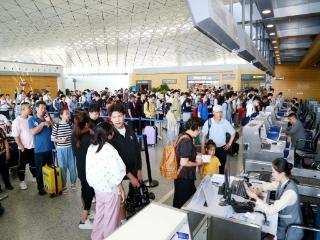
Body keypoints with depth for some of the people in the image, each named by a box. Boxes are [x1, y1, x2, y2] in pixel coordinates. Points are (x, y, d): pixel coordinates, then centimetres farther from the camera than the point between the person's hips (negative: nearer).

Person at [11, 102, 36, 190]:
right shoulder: (17, 121, -13)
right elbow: (15, 136, -13)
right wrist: (21, 147, -14)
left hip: (33, 146, 4)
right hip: (24, 148, -4)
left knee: (33, 163, 18)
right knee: (22, 165, 10)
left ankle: (34, 177, 35)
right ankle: (22, 181, 24)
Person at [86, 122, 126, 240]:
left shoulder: (91, 147, -4)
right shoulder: (109, 150, -25)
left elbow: (90, 169, 4)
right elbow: (115, 174, -22)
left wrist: (94, 184, 16)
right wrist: (122, 190, -10)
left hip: (98, 187, 7)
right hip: (110, 190, -7)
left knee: (99, 214, 24)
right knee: (111, 218, 12)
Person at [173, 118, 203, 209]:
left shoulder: (183, 136, 4)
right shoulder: (187, 141, -26)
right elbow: (184, 163, -28)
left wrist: (197, 155, 12)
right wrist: (197, 164, -13)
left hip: (182, 174, 10)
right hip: (184, 176, -10)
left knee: (191, 195, 26)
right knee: (182, 202, 10)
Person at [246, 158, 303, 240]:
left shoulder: (290, 192, -30)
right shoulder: (282, 182, -7)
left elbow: (271, 210, -29)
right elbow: (268, 185, 12)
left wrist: (255, 197, -23)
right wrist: (258, 189, -7)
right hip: (282, 223, 7)